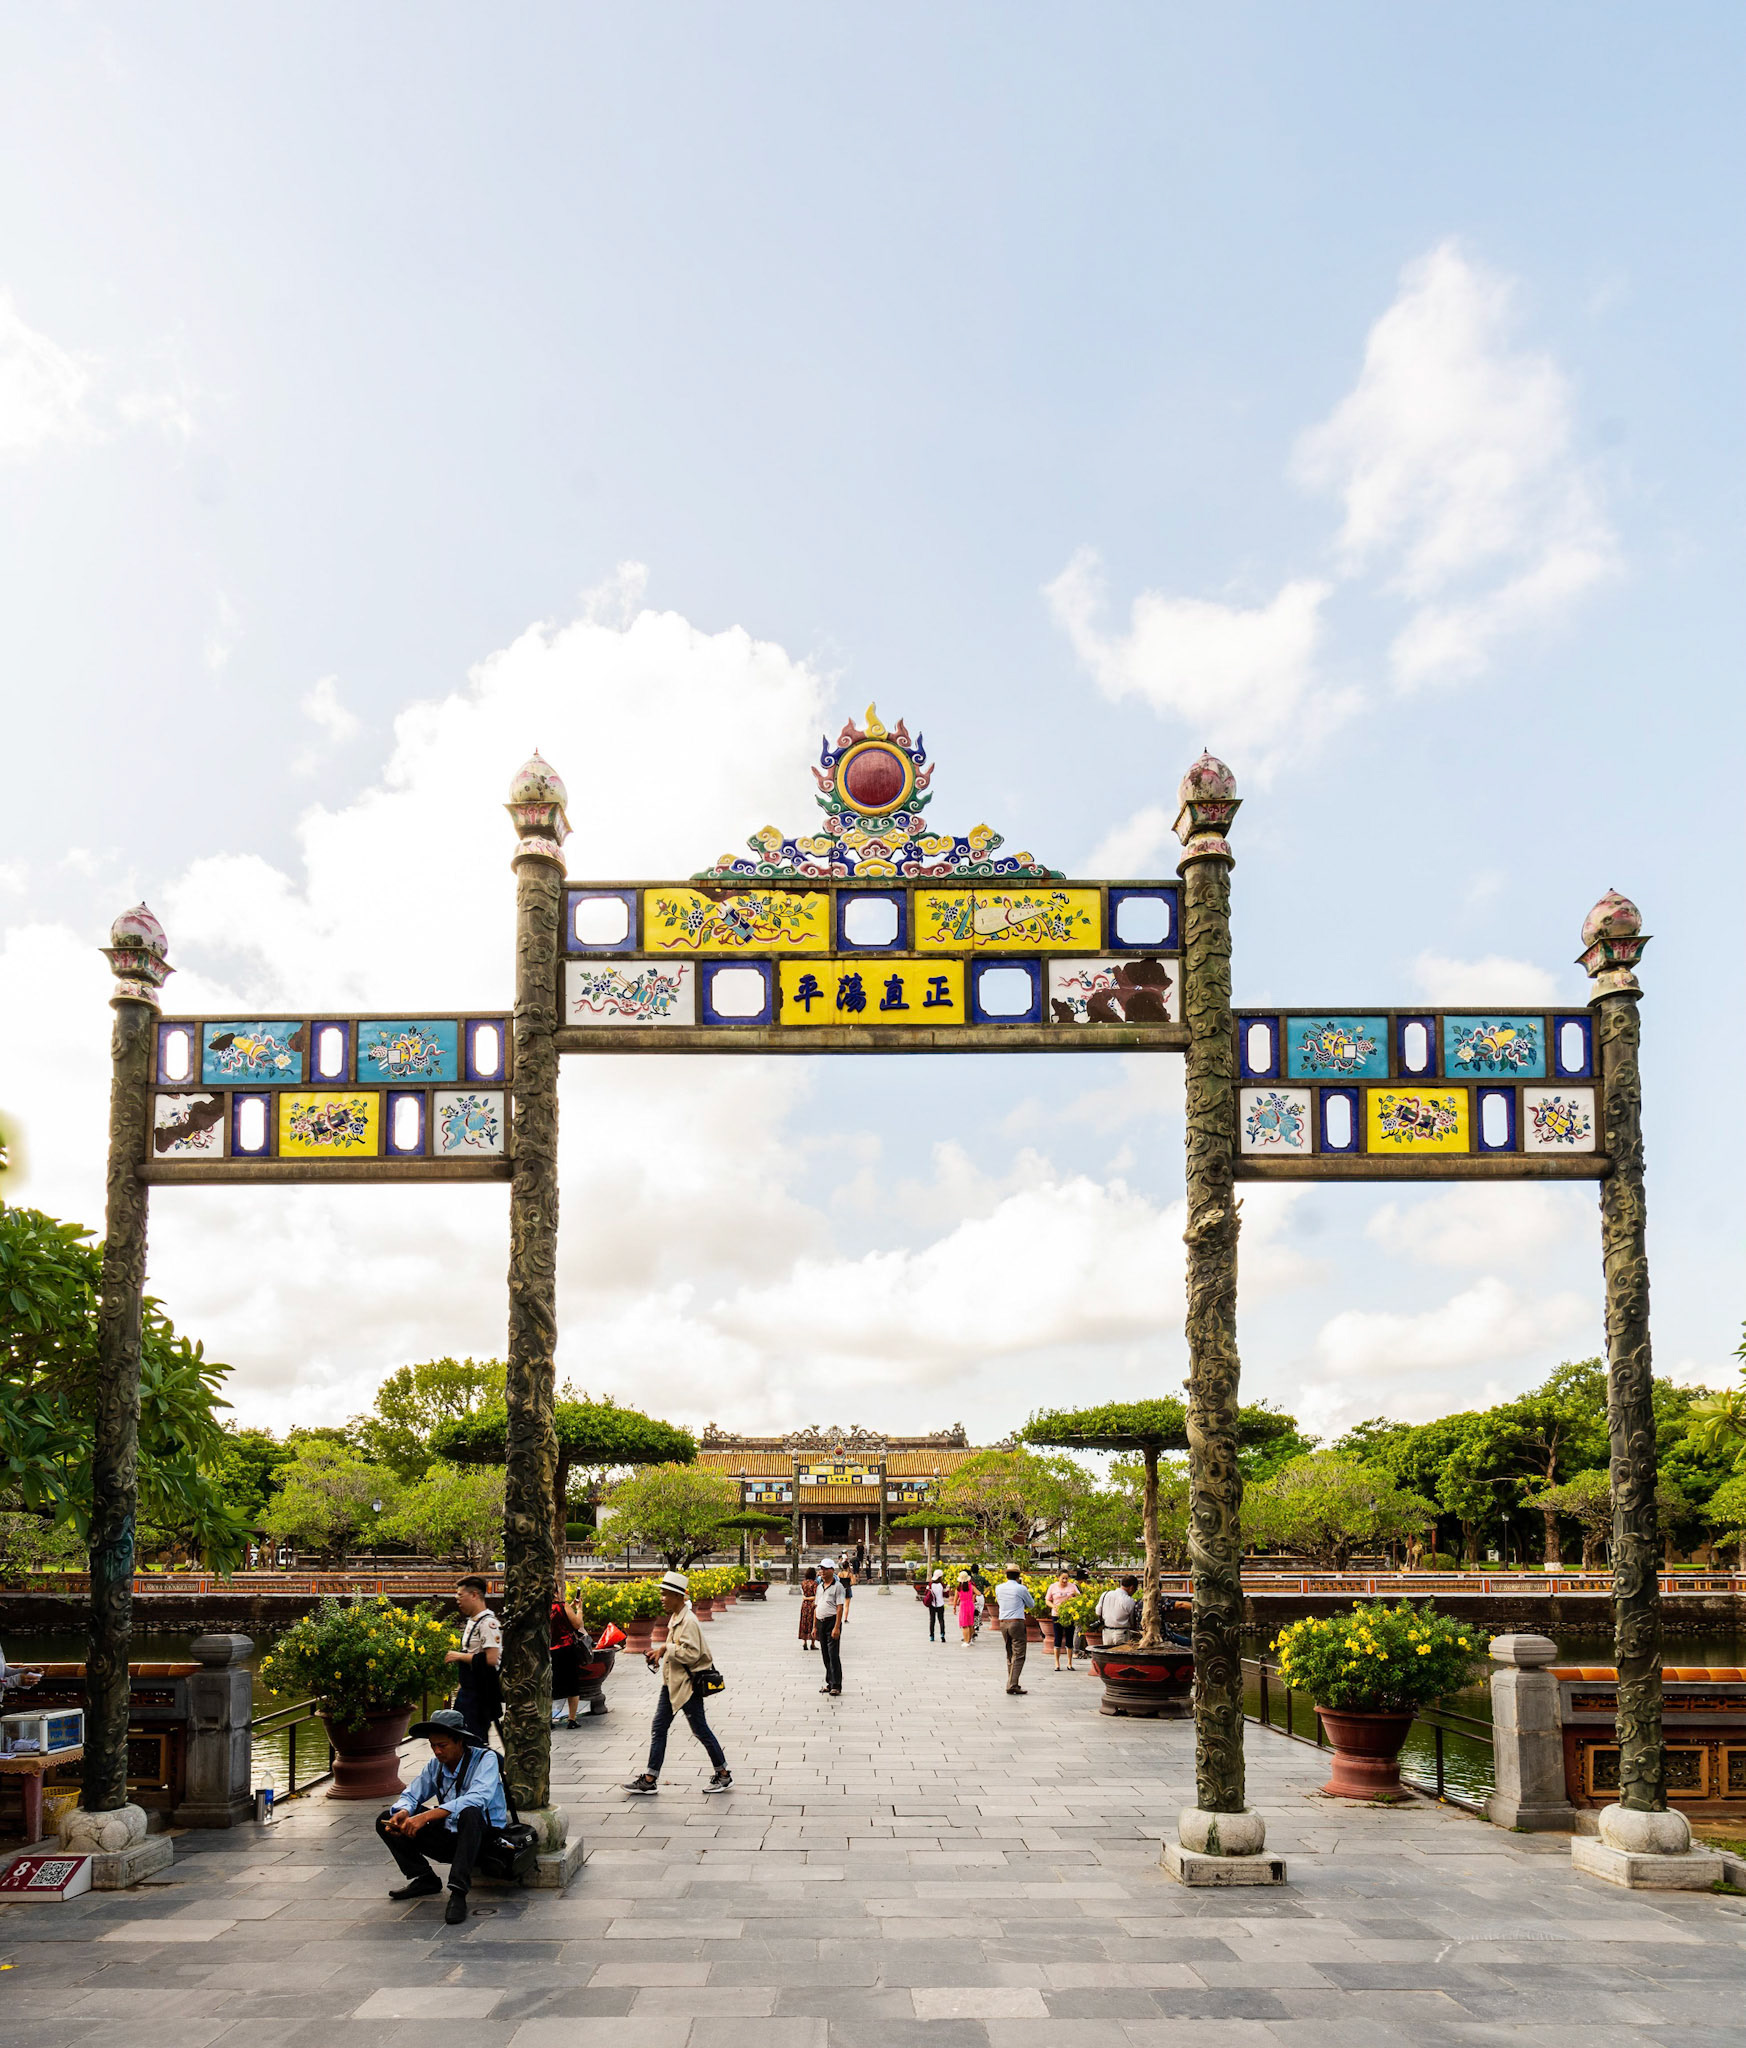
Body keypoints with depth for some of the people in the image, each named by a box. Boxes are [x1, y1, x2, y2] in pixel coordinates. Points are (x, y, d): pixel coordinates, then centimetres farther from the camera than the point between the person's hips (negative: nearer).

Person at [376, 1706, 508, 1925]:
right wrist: (403, 1813, -18)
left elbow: (478, 1798, -32)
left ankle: (458, 1893, -35)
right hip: (449, 1837, 7)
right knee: (386, 1820, -1)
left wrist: (426, 1816, -38)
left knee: (469, 1813, -41)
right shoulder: (436, 1765, 4)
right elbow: (411, 1795, 10)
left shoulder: (485, 1759, -15)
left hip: (483, 1837, -6)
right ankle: (424, 1879, 8)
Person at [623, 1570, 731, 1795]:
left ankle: (724, 1774, 16)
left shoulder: (689, 1621, -20)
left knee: (701, 1730, 2)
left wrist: (666, 1649, -19)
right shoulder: (675, 1618, 9)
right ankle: (650, 1779, 13)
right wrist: (660, 1654, 7)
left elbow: (692, 1653, -27)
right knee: (658, 1729, 8)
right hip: (672, 1683, 10)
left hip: (687, 1686, -10)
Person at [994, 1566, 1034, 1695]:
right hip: (1017, 1622, -5)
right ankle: (1012, 1685, -14)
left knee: (1010, 1655, 15)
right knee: (1018, 1656, -5)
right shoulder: (1021, 1589, -7)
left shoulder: (999, 1588, 6)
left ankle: (1012, 1683, 17)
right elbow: (1031, 1604, 7)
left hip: (1003, 1623, 5)